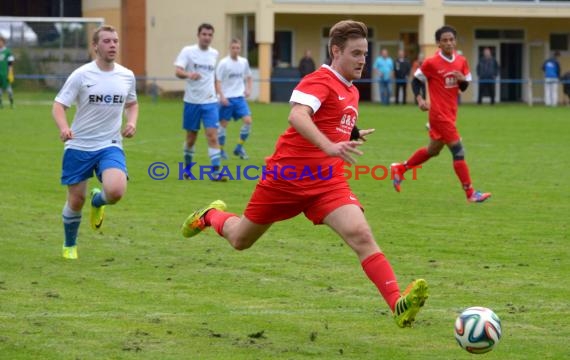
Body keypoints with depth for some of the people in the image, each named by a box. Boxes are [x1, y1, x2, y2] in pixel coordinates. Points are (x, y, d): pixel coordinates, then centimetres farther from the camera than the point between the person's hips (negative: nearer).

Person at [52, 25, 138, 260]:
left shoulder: (127, 76, 2)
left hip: (110, 146, 2)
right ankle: (69, 246, 31)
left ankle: (97, 201, 15)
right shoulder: (81, 75, -9)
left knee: (116, 191, -23)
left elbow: (132, 104, 21)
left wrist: (132, 122, -1)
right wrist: (63, 127, -30)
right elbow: (59, 106, -9)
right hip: (78, 146, -1)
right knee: (76, 200, 4)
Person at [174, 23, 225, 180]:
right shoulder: (188, 51, -5)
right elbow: (178, 72, -17)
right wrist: (189, 75, -37)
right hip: (192, 101, -2)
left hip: (210, 102, 2)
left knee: (213, 136, -11)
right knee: (191, 137, 9)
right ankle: (187, 167, 30)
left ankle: (215, 172, -13)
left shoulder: (214, 53, 7)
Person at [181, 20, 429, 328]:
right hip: (287, 176, -5)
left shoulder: (351, 92, 12)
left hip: (327, 184, 5)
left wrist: (352, 136, 13)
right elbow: (297, 116, -35)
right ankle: (211, 216, 50)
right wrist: (329, 146, -49)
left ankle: (398, 305, -30)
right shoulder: (320, 81, -14)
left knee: (361, 235, -20)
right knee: (240, 240, 15)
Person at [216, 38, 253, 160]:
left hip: (239, 97, 4)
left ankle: (239, 148, 4)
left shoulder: (244, 62, 6)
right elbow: (218, 81, -8)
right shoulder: (224, 63, -8)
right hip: (227, 98, -4)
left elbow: (249, 77, 20)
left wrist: (248, 89, 3)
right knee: (223, 124, 2)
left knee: (248, 120, -10)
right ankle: (221, 150, 16)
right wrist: (222, 96, -18)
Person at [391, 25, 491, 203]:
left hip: (451, 113, 8)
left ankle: (400, 168, 36)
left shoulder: (461, 61, 5)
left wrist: (463, 80, -10)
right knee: (458, 150, -10)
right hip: (439, 113, -8)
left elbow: (464, 87, 13)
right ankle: (470, 193, -7)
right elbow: (416, 81, -3)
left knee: (433, 150, 19)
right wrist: (420, 99, -18)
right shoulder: (431, 63, -12)